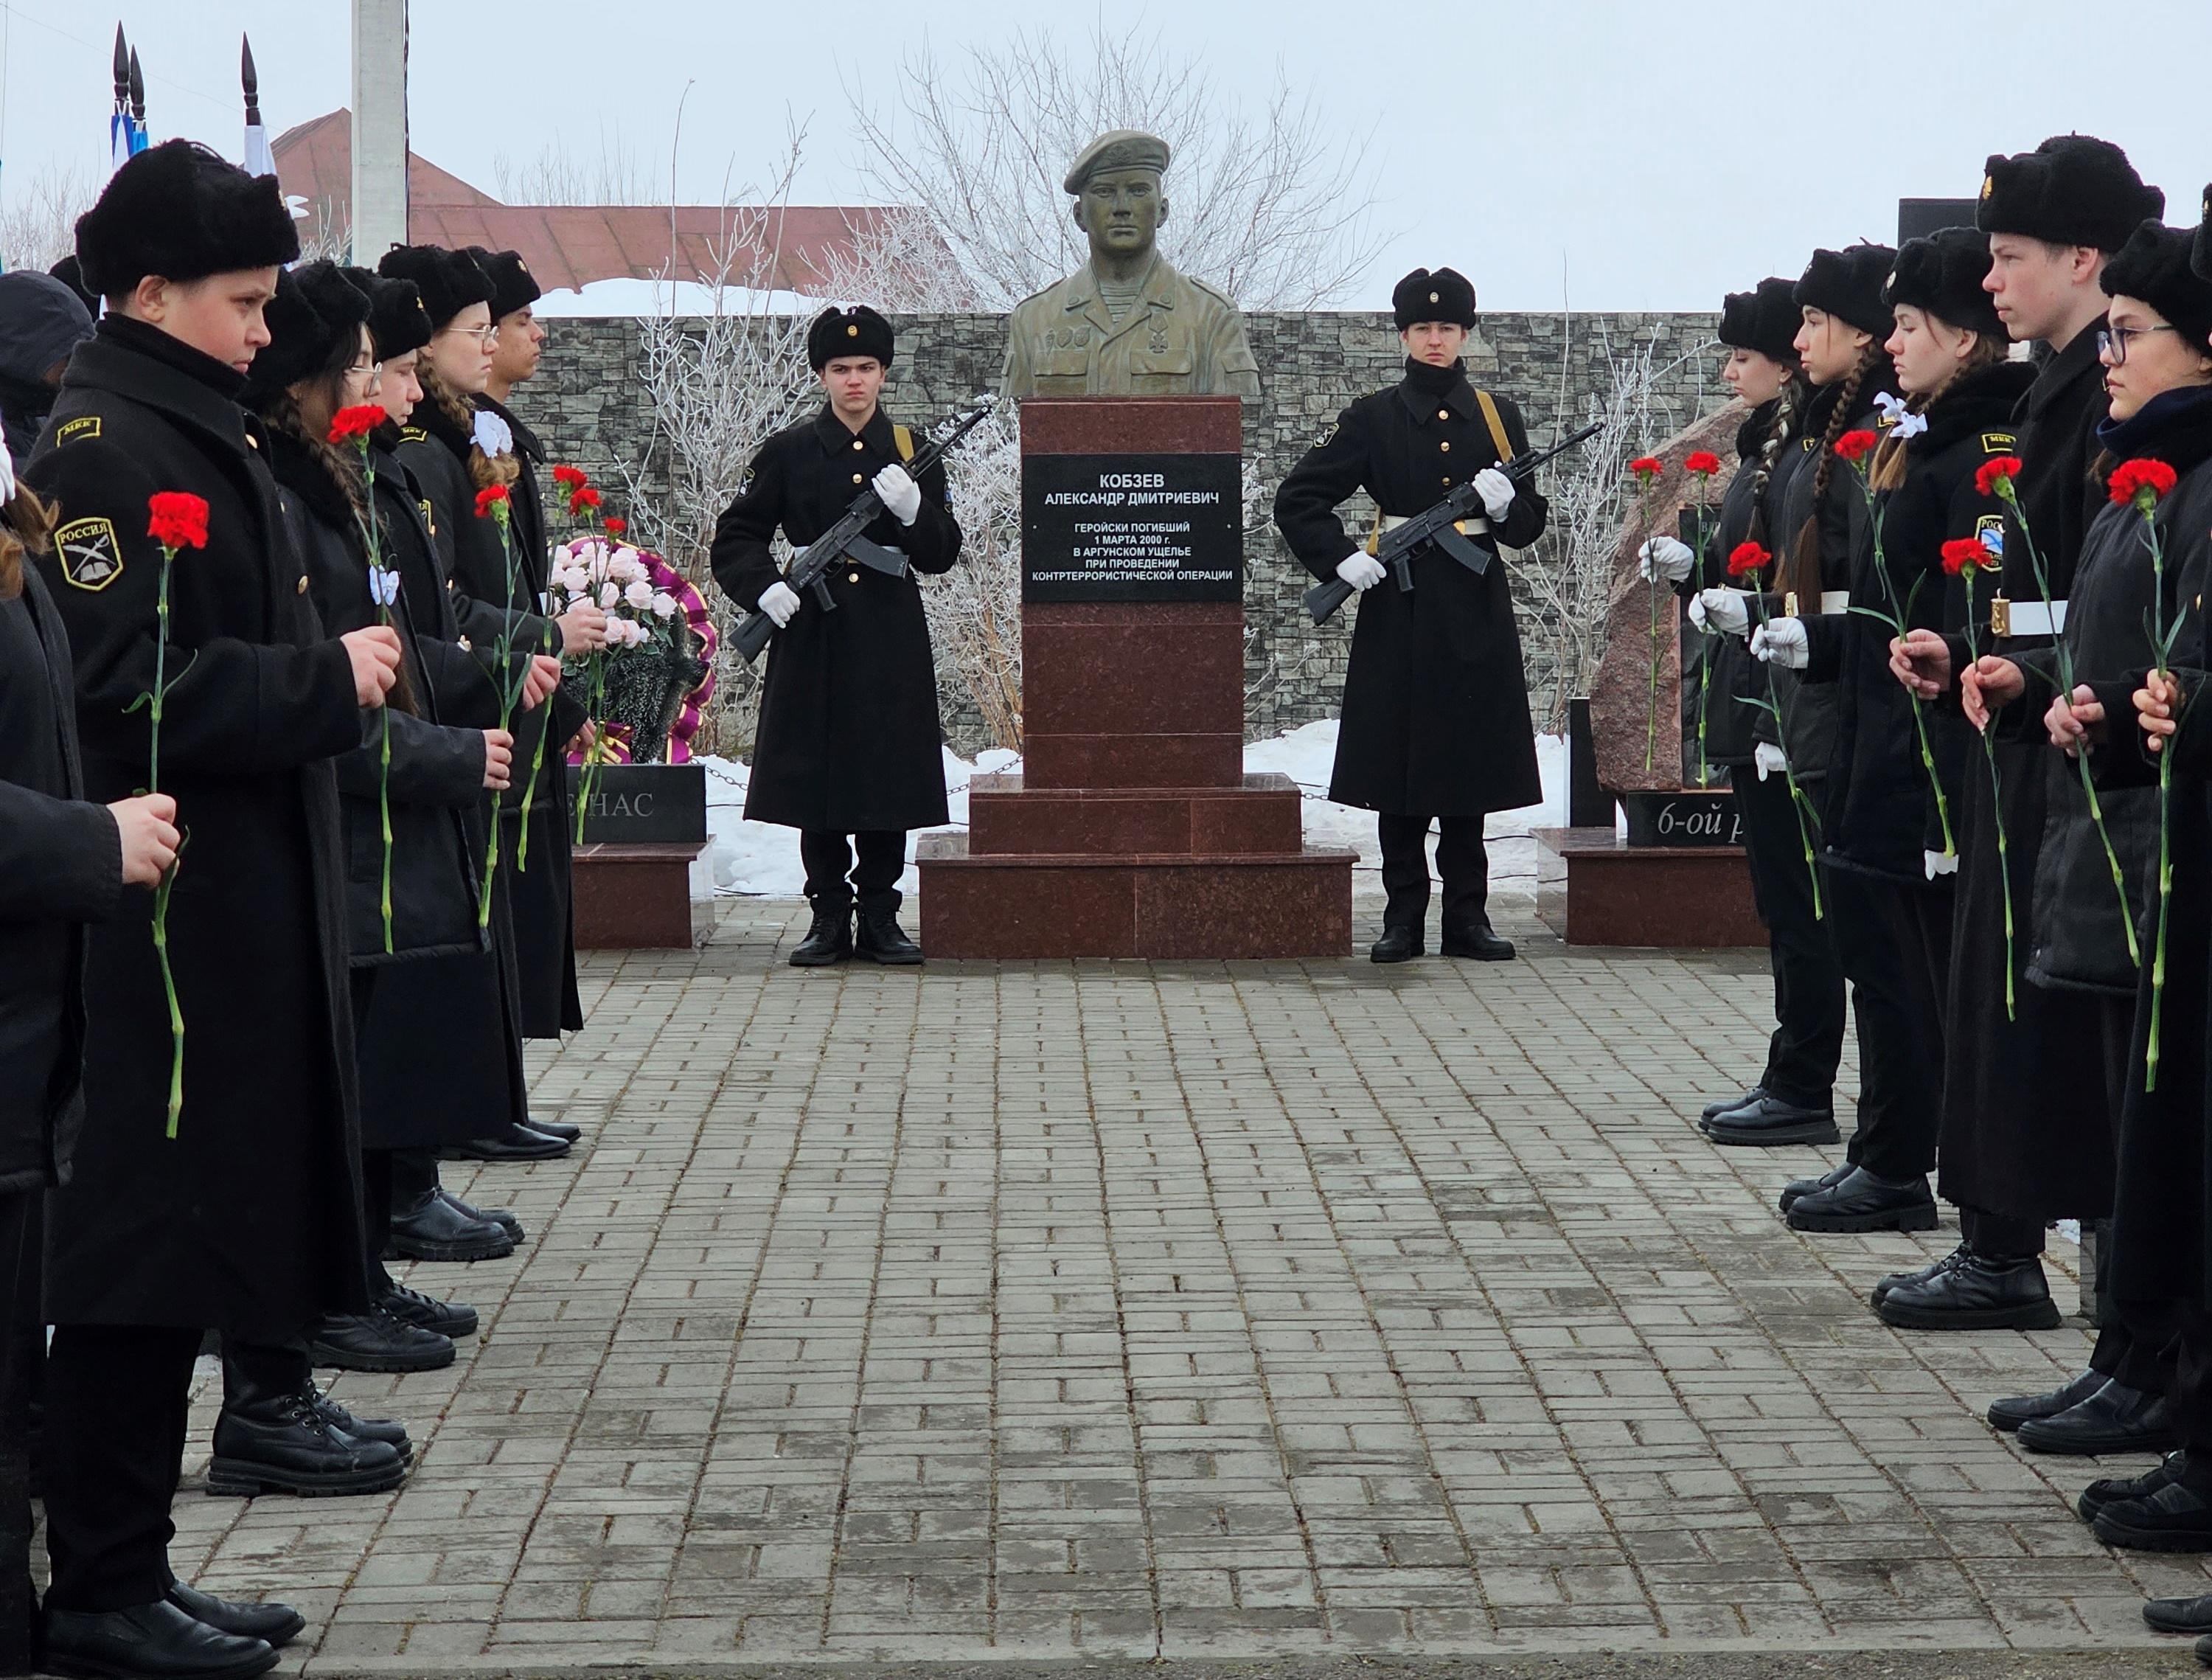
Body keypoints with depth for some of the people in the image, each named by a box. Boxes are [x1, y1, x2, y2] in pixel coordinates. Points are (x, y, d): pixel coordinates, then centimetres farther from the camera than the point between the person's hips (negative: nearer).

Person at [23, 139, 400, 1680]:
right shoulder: (100, 447, -13)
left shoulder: (202, 435, 16)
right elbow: (127, 689, -21)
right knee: (140, 1254, -3)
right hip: (159, 926, -10)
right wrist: (326, 680, -15)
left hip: (236, 906, 10)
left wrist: (339, 670, 7)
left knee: (179, 1246, 13)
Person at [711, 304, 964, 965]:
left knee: (887, 779, 3)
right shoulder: (788, 453, 3)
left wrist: (913, 510, -14)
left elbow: (941, 557, 5)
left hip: (891, 642, 1)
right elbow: (734, 538, 7)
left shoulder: (912, 452, 6)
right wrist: (763, 588, -11)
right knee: (817, 778, 1)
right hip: (812, 638, -1)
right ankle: (829, 915, 10)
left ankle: (879, 915, 12)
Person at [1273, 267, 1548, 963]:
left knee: (1469, 763, 3)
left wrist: (1506, 505, -12)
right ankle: (1404, 917, 7)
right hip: (1399, 612, -1)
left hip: (1476, 613, 1)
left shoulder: (1498, 417, 8)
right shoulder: (1373, 419, 2)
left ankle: (1467, 916, 10)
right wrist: (1341, 561, -10)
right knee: (1398, 768, 0)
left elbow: (1531, 525, 9)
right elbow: (1296, 500, 1)